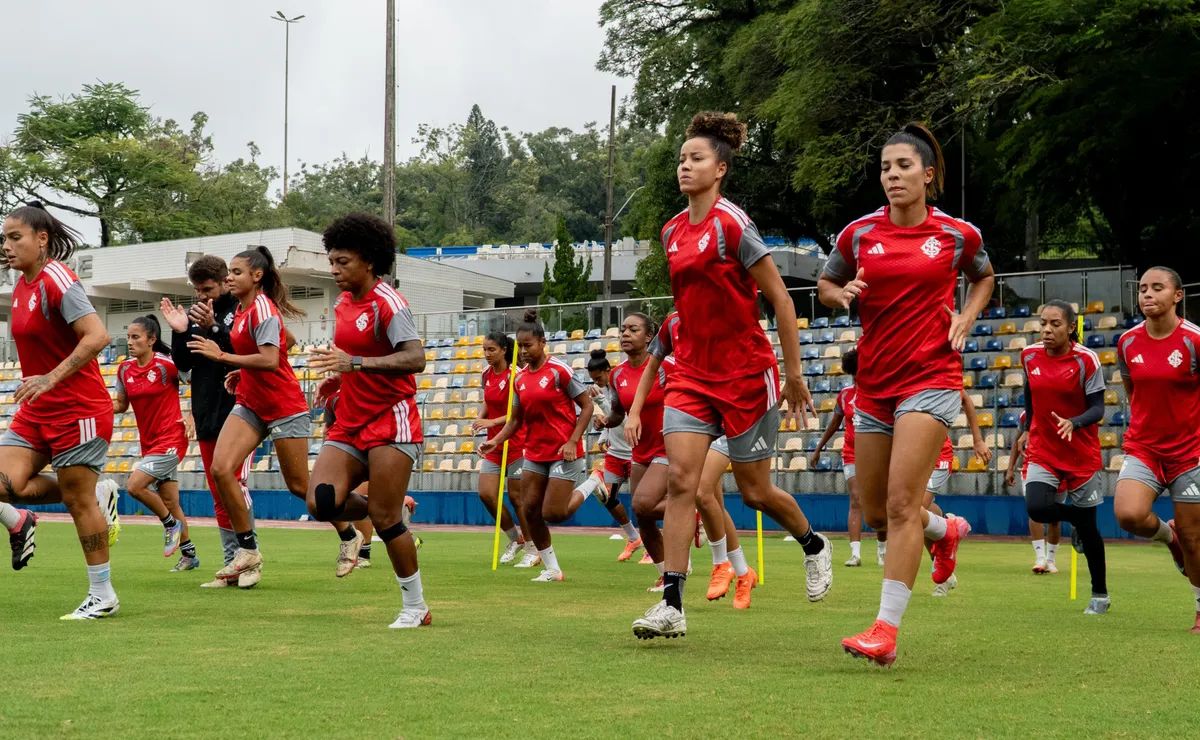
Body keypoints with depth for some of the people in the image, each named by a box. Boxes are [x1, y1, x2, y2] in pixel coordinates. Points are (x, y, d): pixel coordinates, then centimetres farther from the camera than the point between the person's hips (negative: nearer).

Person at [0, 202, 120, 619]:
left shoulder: (56, 280, -16)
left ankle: (102, 596, 10)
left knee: (79, 501, -2)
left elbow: (97, 336, -27)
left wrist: (50, 379, -31)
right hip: (36, 412, 8)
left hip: (77, 410, -8)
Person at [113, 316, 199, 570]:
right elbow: (121, 404, 14)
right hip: (149, 443, 7)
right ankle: (189, 554, 24)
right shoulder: (125, 369, 4)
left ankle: (171, 524, 3)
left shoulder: (165, 364, -15)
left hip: (170, 440, -7)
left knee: (134, 486, -20)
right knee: (170, 503, 12)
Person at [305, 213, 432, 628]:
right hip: (350, 422, 7)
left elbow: (415, 359, -26)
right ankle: (392, 511, 17)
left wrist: (355, 363, -35)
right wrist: (339, 377, 12)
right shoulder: (343, 304, 12)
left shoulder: (386, 302, -13)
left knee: (385, 517, -8)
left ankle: (415, 607, 8)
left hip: (390, 421, -7)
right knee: (321, 503, -11)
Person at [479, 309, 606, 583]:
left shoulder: (559, 370, -12)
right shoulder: (520, 379, 7)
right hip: (535, 452, 7)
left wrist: (572, 442, -17)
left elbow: (586, 406, -10)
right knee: (530, 510, 0)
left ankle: (591, 483, 18)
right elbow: (516, 419, 13)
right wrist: (495, 441, -4)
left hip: (563, 451, -6)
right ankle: (552, 569, 13)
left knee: (553, 514, -9)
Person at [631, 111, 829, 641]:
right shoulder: (672, 232, 8)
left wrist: (794, 374, -10)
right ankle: (671, 604, -11)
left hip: (746, 375, -5)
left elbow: (781, 299, -11)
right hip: (692, 374, 6)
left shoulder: (732, 225, -14)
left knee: (754, 491, 6)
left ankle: (814, 546, 37)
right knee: (680, 480, -9)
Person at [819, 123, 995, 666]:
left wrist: (965, 319, 3)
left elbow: (983, 276, 21)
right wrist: (843, 293, -6)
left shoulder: (959, 235, 0)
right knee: (874, 512, 11)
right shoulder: (859, 233, 2)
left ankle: (886, 631, -18)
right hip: (874, 383, 4)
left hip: (931, 378, -4)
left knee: (901, 502, -17)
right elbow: (825, 284, 17)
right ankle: (947, 530, 44)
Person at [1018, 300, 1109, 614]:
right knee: (1037, 508, -22)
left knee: (1087, 526, 4)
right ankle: (1075, 521, 13)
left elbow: (1097, 409, -14)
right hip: (1042, 450, 3)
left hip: (1081, 454, -3)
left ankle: (1100, 595, 22)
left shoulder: (1086, 360, -14)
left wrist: (1073, 423, -32)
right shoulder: (1029, 356, -2)